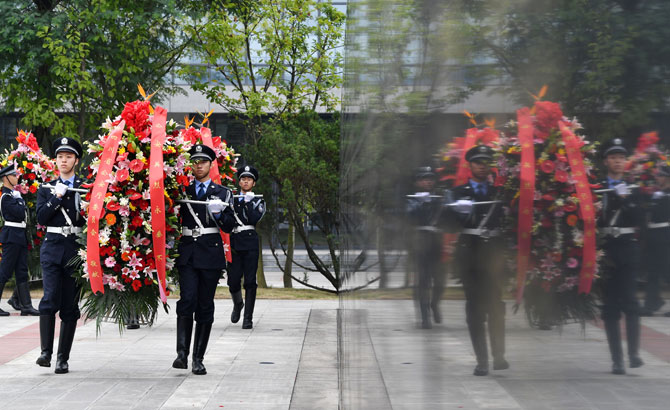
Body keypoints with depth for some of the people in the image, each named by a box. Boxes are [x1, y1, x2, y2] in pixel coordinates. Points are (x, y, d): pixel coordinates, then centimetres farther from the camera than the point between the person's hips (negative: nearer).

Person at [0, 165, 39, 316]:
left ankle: (26, 306, 8)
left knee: (22, 272, 7)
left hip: (20, 236, 9)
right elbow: (21, 213, -18)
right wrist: (20, 200, -5)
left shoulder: (13, 194, 15)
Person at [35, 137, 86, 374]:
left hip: (76, 249, 0)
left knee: (70, 306, 2)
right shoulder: (46, 188, 12)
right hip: (52, 249, 0)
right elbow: (41, 218, -1)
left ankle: (63, 358, 6)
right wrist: (57, 197, -9)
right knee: (50, 299, -15)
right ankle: (46, 351, -15)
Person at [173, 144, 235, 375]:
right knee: (187, 299, -17)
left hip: (211, 254, 0)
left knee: (205, 307, 1)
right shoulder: (183, 191, 13)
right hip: (187, 254, 0)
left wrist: (219, 213, -14)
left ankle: (198, 359, 6)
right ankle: (182, 353, -19)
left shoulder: (223, 193, 10)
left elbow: (229, 227, 4)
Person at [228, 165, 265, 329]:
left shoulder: (258, 201, 9)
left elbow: (255, 219, -8)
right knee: (233, 280, -1)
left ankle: (248, 318, -2)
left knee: (250, 281, -6)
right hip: (234, 244, 1)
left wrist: (248, 203, -14)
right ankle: (238, 304, 31)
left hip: (250, 244, -1)